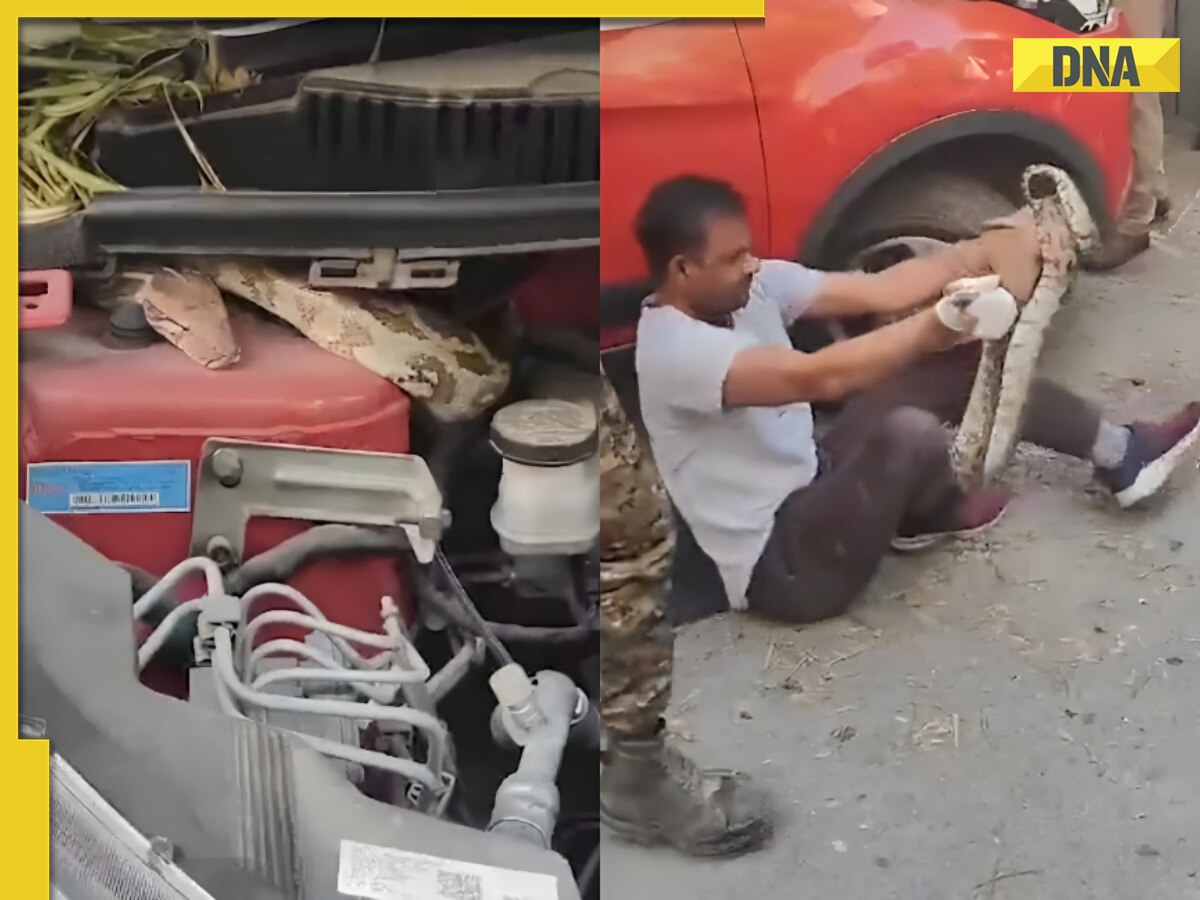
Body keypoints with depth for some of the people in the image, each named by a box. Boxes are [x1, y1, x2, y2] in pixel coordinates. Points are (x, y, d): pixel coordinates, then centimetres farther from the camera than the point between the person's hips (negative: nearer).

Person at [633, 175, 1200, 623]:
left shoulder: (753, 286, 0)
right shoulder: (675, 349, -27)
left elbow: (877, 290, -4)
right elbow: (819, 377, -38)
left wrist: (993, 251, -15)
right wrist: (940, 325, -39)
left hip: (814, 486, 9)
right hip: (778, 565, -9)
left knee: (957, 366, -1)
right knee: (910, 434, -32)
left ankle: (1117, 455, 12)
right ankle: (933, 516, 4)